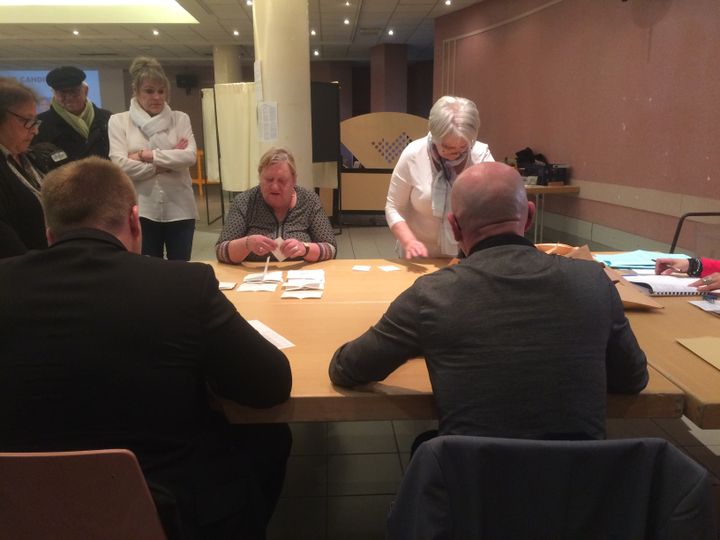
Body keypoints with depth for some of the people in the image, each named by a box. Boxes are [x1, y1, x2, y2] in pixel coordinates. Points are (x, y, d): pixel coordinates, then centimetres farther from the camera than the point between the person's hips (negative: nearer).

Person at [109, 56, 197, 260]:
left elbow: (190, 156, -8)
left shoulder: (180, 119, 8)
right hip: (141, 211, -1)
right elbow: (120, 164, -9)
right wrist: (169, 161, -9)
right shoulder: (119, 121, 4)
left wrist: (145, 155, -11)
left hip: (179, 210, 1)